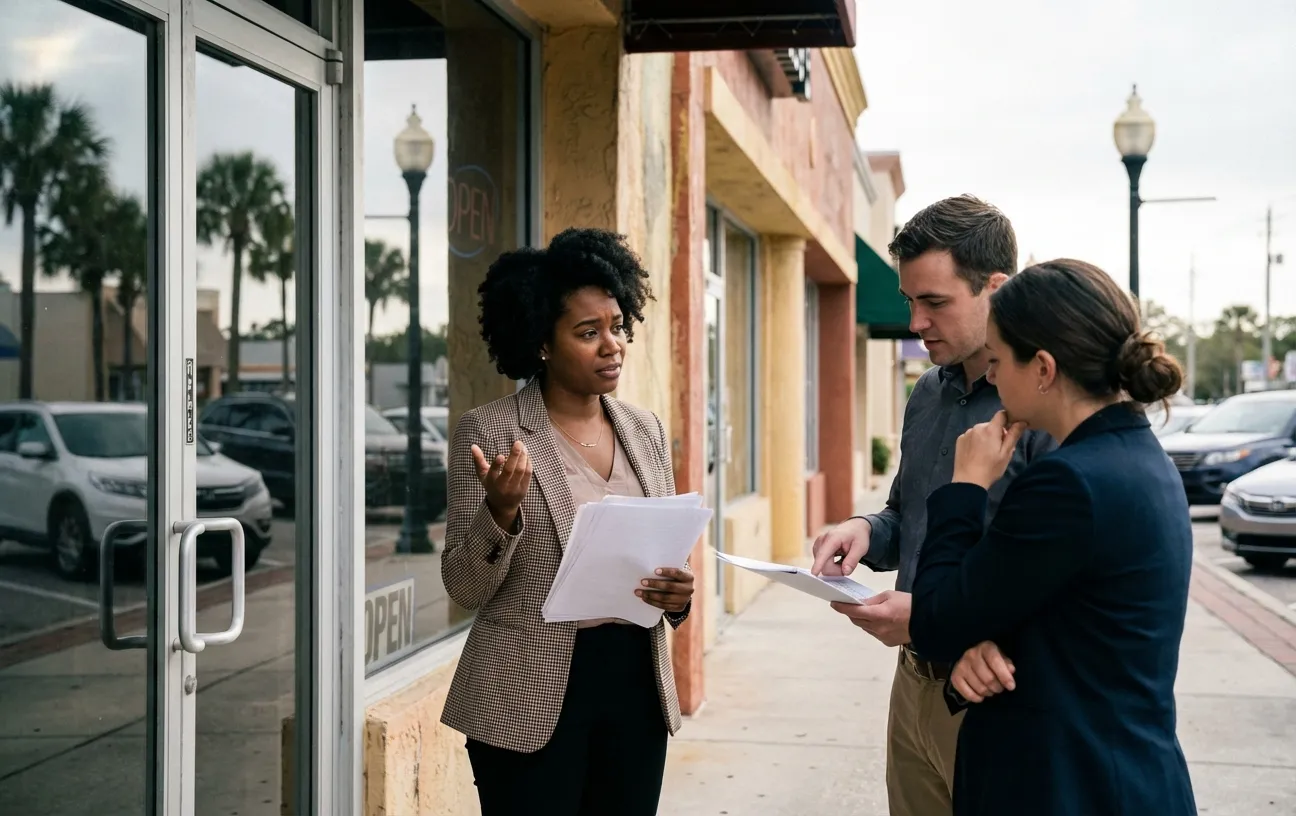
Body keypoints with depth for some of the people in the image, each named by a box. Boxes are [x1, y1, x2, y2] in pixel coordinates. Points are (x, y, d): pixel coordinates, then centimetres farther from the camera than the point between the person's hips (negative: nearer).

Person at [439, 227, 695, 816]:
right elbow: (464, 588, -8)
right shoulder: (488, 431, -8)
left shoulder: (645, 430, 7)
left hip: (635, 684, 5)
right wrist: (502, 513, -25)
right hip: (531, 699, -4)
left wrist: (677, 593, -7)